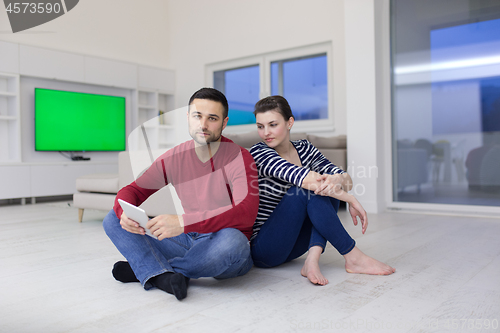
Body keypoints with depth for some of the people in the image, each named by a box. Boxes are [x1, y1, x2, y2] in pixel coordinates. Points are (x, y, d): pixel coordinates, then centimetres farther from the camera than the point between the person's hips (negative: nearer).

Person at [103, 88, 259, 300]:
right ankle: (164, 276, -30)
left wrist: (183, 222, -38)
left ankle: (145, 270, -18)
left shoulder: (239, 158, -13)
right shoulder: (174, 158, 3)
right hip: (188, 241, 5)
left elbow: (247, 213, -27)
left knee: (232, 240, -41)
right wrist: (125, 212, -20)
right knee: (113, 220, -4)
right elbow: (132, 190, 6)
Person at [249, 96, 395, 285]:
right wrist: (350, 199, -25)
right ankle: (354, 258, -18)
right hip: (262, 249, -6)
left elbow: (347, 181, -10)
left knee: (327, 186, -12)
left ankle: (312, 259, -25)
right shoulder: (258, 153, -14)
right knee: (306, 191, -25)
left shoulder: (304, 149, 4)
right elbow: (304, 178, -28)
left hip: (292, 245, 6)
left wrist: (338, 180, -34)